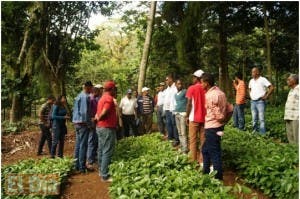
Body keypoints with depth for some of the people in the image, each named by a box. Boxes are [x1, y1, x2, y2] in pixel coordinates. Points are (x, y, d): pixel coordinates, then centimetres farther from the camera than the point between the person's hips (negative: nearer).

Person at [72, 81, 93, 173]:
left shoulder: (78, 96, 15)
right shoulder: (86, 97, -14)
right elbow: (85, 112, -19)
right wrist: (89, 124, -14)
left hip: (77, 123, 9)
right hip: (83, 123, -9)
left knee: (78, 144, 13)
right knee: (83, 145, -4)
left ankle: (77, 165, 21)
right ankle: (82, 167, 0)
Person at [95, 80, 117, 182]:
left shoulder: (102, 98, 15)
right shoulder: (109, 98, -16)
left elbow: (99, 113, 15)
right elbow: (104, 113, -23)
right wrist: (98, 118, -7)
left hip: (100, 127, 10)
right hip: (107, 128, -10)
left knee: (101, 150, 16)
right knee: (107, 152, -6)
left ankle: (101, 171, 26)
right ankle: (105, 175, -2)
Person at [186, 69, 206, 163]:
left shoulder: (192, 88, -6)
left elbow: (189, 104, -8)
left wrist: (187, 116, 1)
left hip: (194, 117, -3)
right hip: (204, 118, 3)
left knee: (193, 139, 6)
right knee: (203, 139, 8)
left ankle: (193, 159, 9)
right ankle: (202, 158, 11)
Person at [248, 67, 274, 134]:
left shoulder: (263, 79, -7)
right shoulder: (251, 81, 12)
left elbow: (272, 88, -12)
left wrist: (266, 96, -13)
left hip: (260, 101, -6)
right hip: (253, 102, 7)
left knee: (261, 119, -7)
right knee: (254, 119, 11)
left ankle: (262, 134, -4)